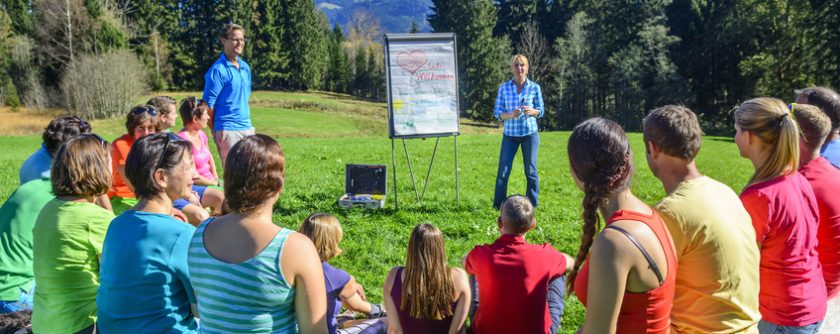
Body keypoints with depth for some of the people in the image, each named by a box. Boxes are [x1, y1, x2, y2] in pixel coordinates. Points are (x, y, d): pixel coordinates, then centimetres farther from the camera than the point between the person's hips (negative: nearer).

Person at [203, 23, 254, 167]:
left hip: (247, 128, 7)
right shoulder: (218, 69, -10)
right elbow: (208, 104, -9)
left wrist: (246, 121, 17)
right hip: (228, 130, -7)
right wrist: (215, 131, -7)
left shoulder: (245, 67, 13)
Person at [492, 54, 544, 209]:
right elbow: (497, 112, 1)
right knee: (503, 171, -1)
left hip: (530, 134, 0)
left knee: (531, 170, 5)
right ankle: (498, 205, 12)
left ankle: (532, 204, 18)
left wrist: (532, 111, -16)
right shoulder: (504, 88, 1)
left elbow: (541, 110, 6)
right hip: (510, 134, 0)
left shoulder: (535, 88, 1)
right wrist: (510, 115, -19)